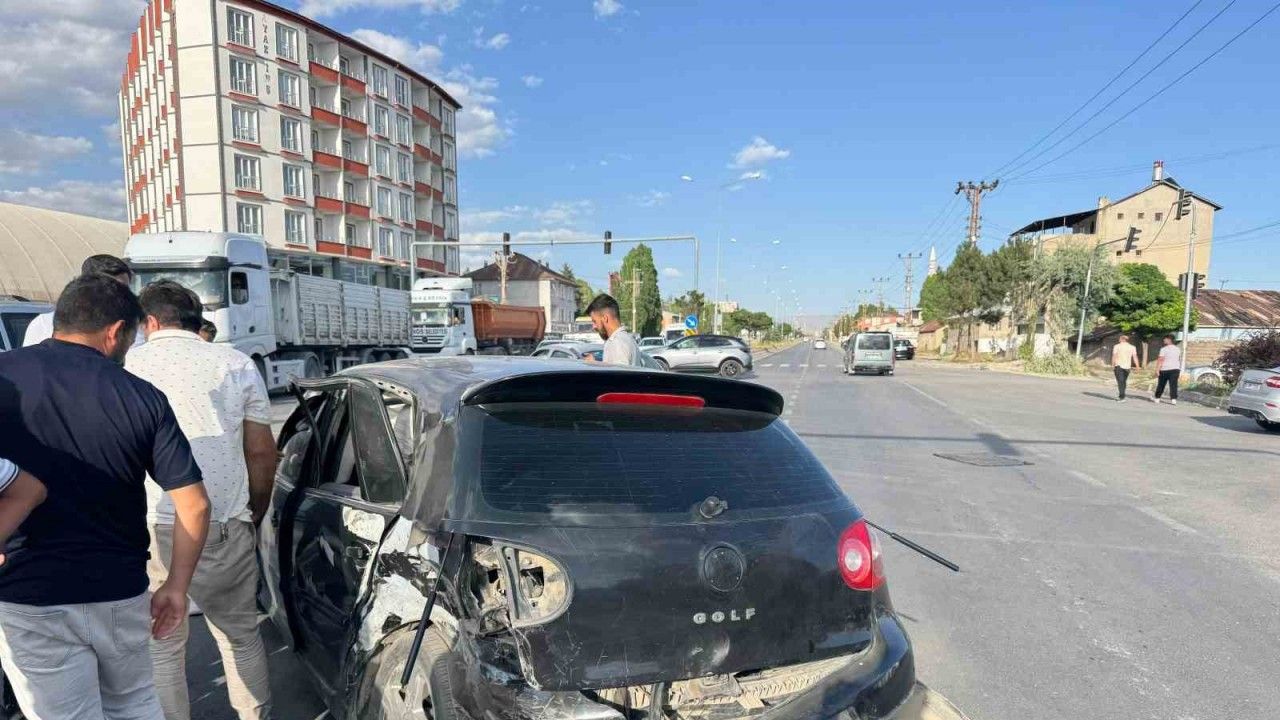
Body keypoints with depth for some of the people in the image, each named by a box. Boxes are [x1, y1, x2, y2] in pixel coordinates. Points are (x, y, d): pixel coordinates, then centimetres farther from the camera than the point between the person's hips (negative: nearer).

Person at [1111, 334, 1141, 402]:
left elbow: (1114, 356, -6)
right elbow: (1135, 357, 0)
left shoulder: (1117, 346, 0)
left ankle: (1122, 397, -16)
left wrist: (1112, 365, -2)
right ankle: (1121, 396, 22)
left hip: (1118, 366, -4)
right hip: (1127, 367, 4)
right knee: (1124, 381, 15)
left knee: (1120, 382, -7)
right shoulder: (1132, 347, 8)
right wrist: (1137, 366, -4)